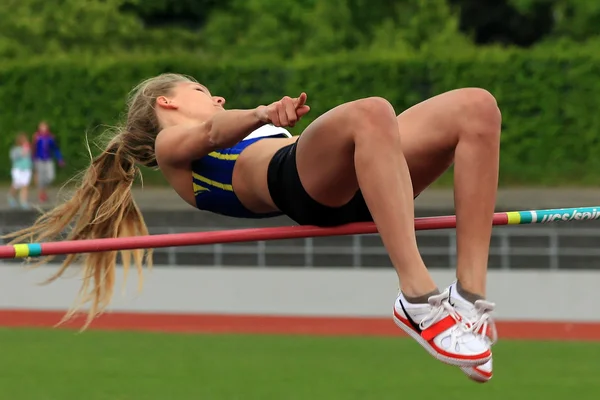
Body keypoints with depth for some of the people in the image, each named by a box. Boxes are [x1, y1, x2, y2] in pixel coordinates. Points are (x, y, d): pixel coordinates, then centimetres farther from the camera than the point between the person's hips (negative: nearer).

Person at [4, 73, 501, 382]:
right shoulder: (173, 144, 23)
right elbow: (212, 132, 1)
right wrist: (263, 114, -21)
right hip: (299, 178, -7)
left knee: (477, 108, -14)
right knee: (370, 113, -38)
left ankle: (470, 297, -24)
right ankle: (420, 300, -44)